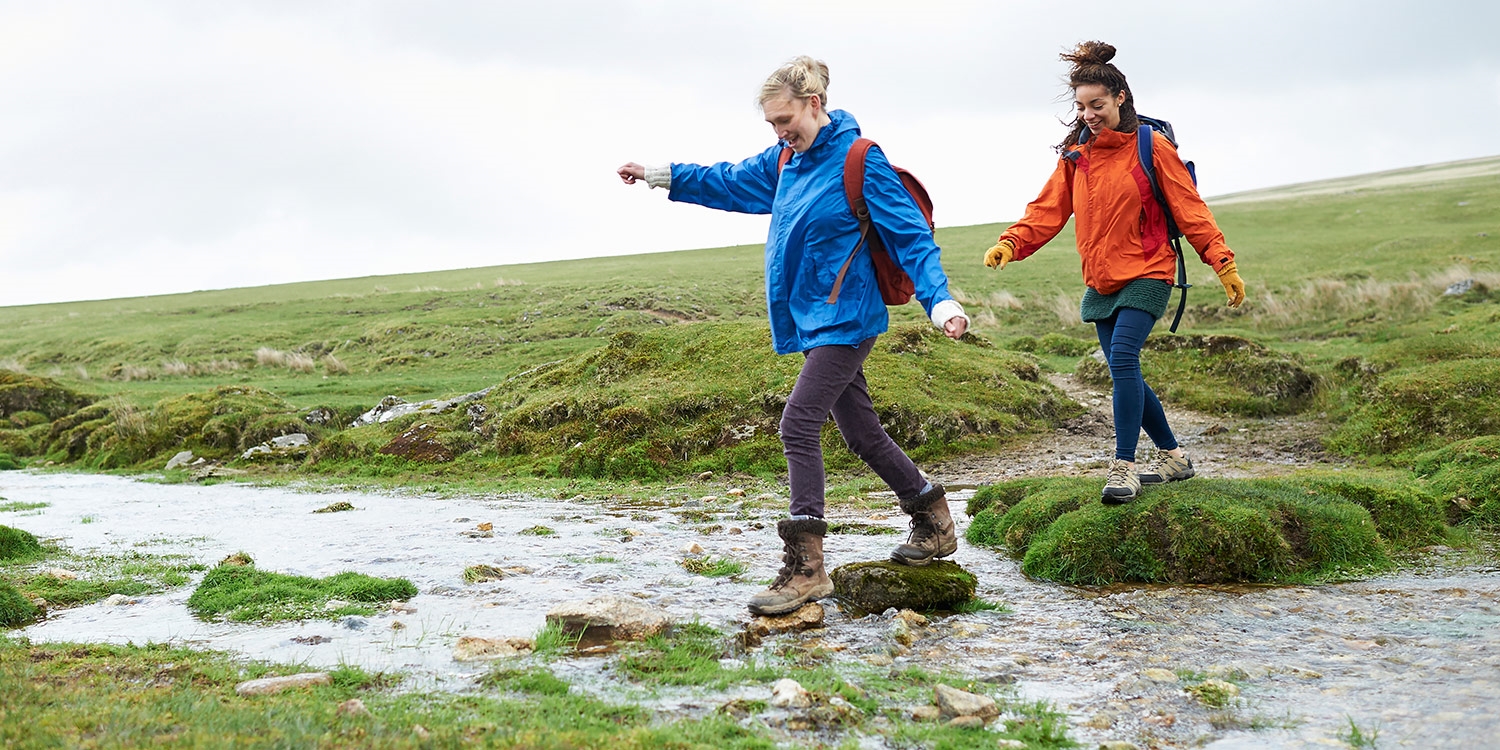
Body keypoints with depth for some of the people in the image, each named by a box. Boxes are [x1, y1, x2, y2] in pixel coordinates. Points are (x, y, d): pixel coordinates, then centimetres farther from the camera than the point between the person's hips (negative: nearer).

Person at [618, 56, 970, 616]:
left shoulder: (858, 160, -13)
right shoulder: (785, 160, 9)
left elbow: (910, 234, -15)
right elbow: (731, 183, 24)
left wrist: (939, 300, -24)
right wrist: (662, 176, 20)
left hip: (844, 318, -8)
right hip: (814, 319, 8)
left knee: (799, 423, -16)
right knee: (860, 431, 14)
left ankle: (805, 568, -15)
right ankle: (934, 522, 30)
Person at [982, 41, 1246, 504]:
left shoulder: (1151, 148, -7)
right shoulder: (1075, 154, 8)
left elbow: (1190, 210, -6)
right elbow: (1048, 209, 3)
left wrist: (1224, 264, -12)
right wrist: (1011, 243, -14)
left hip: (1146, 276, -6)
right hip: (1101, 283, 6)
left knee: (1123, 359, -23)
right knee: (1126, 375, 8)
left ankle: (1123, 468, -21)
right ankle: (1172, 457, 26)